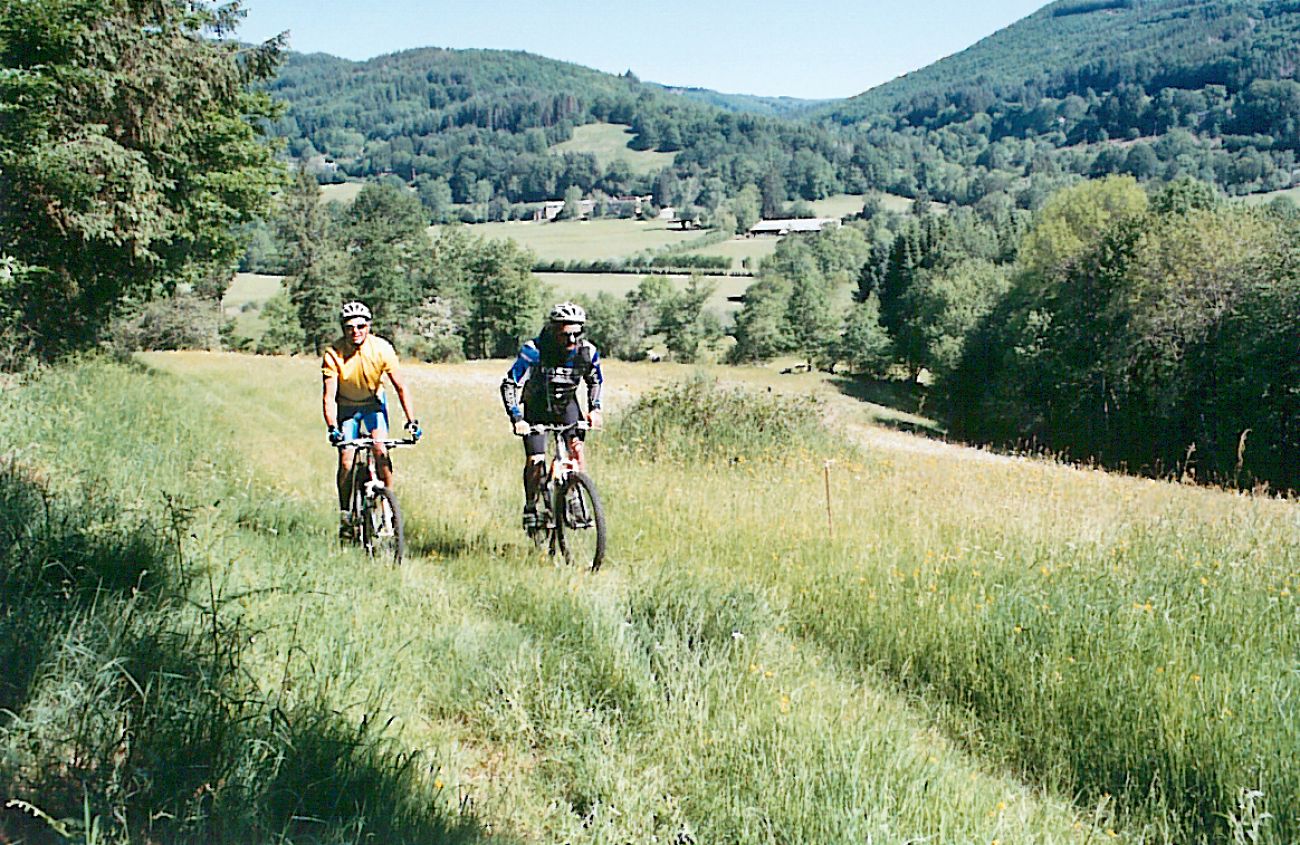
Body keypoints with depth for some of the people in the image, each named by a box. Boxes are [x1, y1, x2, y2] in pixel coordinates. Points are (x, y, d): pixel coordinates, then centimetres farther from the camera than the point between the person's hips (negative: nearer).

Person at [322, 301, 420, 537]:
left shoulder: (382, 349, -22)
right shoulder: (333, 353, -24)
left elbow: (400, 387, -17)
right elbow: (329, 396, -25)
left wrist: (411, 420, -25)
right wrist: (332, 428, -37)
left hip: (374, 404, 0)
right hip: (346, 407, 0)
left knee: (380, 451, -20)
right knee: (346, 461, -9)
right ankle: (344, 515, 7)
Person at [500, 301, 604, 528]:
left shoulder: (587, 352, -18)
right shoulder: (534, 351, -29)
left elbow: (595, 381, 2)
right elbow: (509, 384, -27)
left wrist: (594, 408, -13)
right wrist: (517, 419, -36)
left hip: (567, 405, 2)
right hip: (537, 407, -2)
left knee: (576, 447, -20)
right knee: (535, 460, -12)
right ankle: (531, 507, 7)